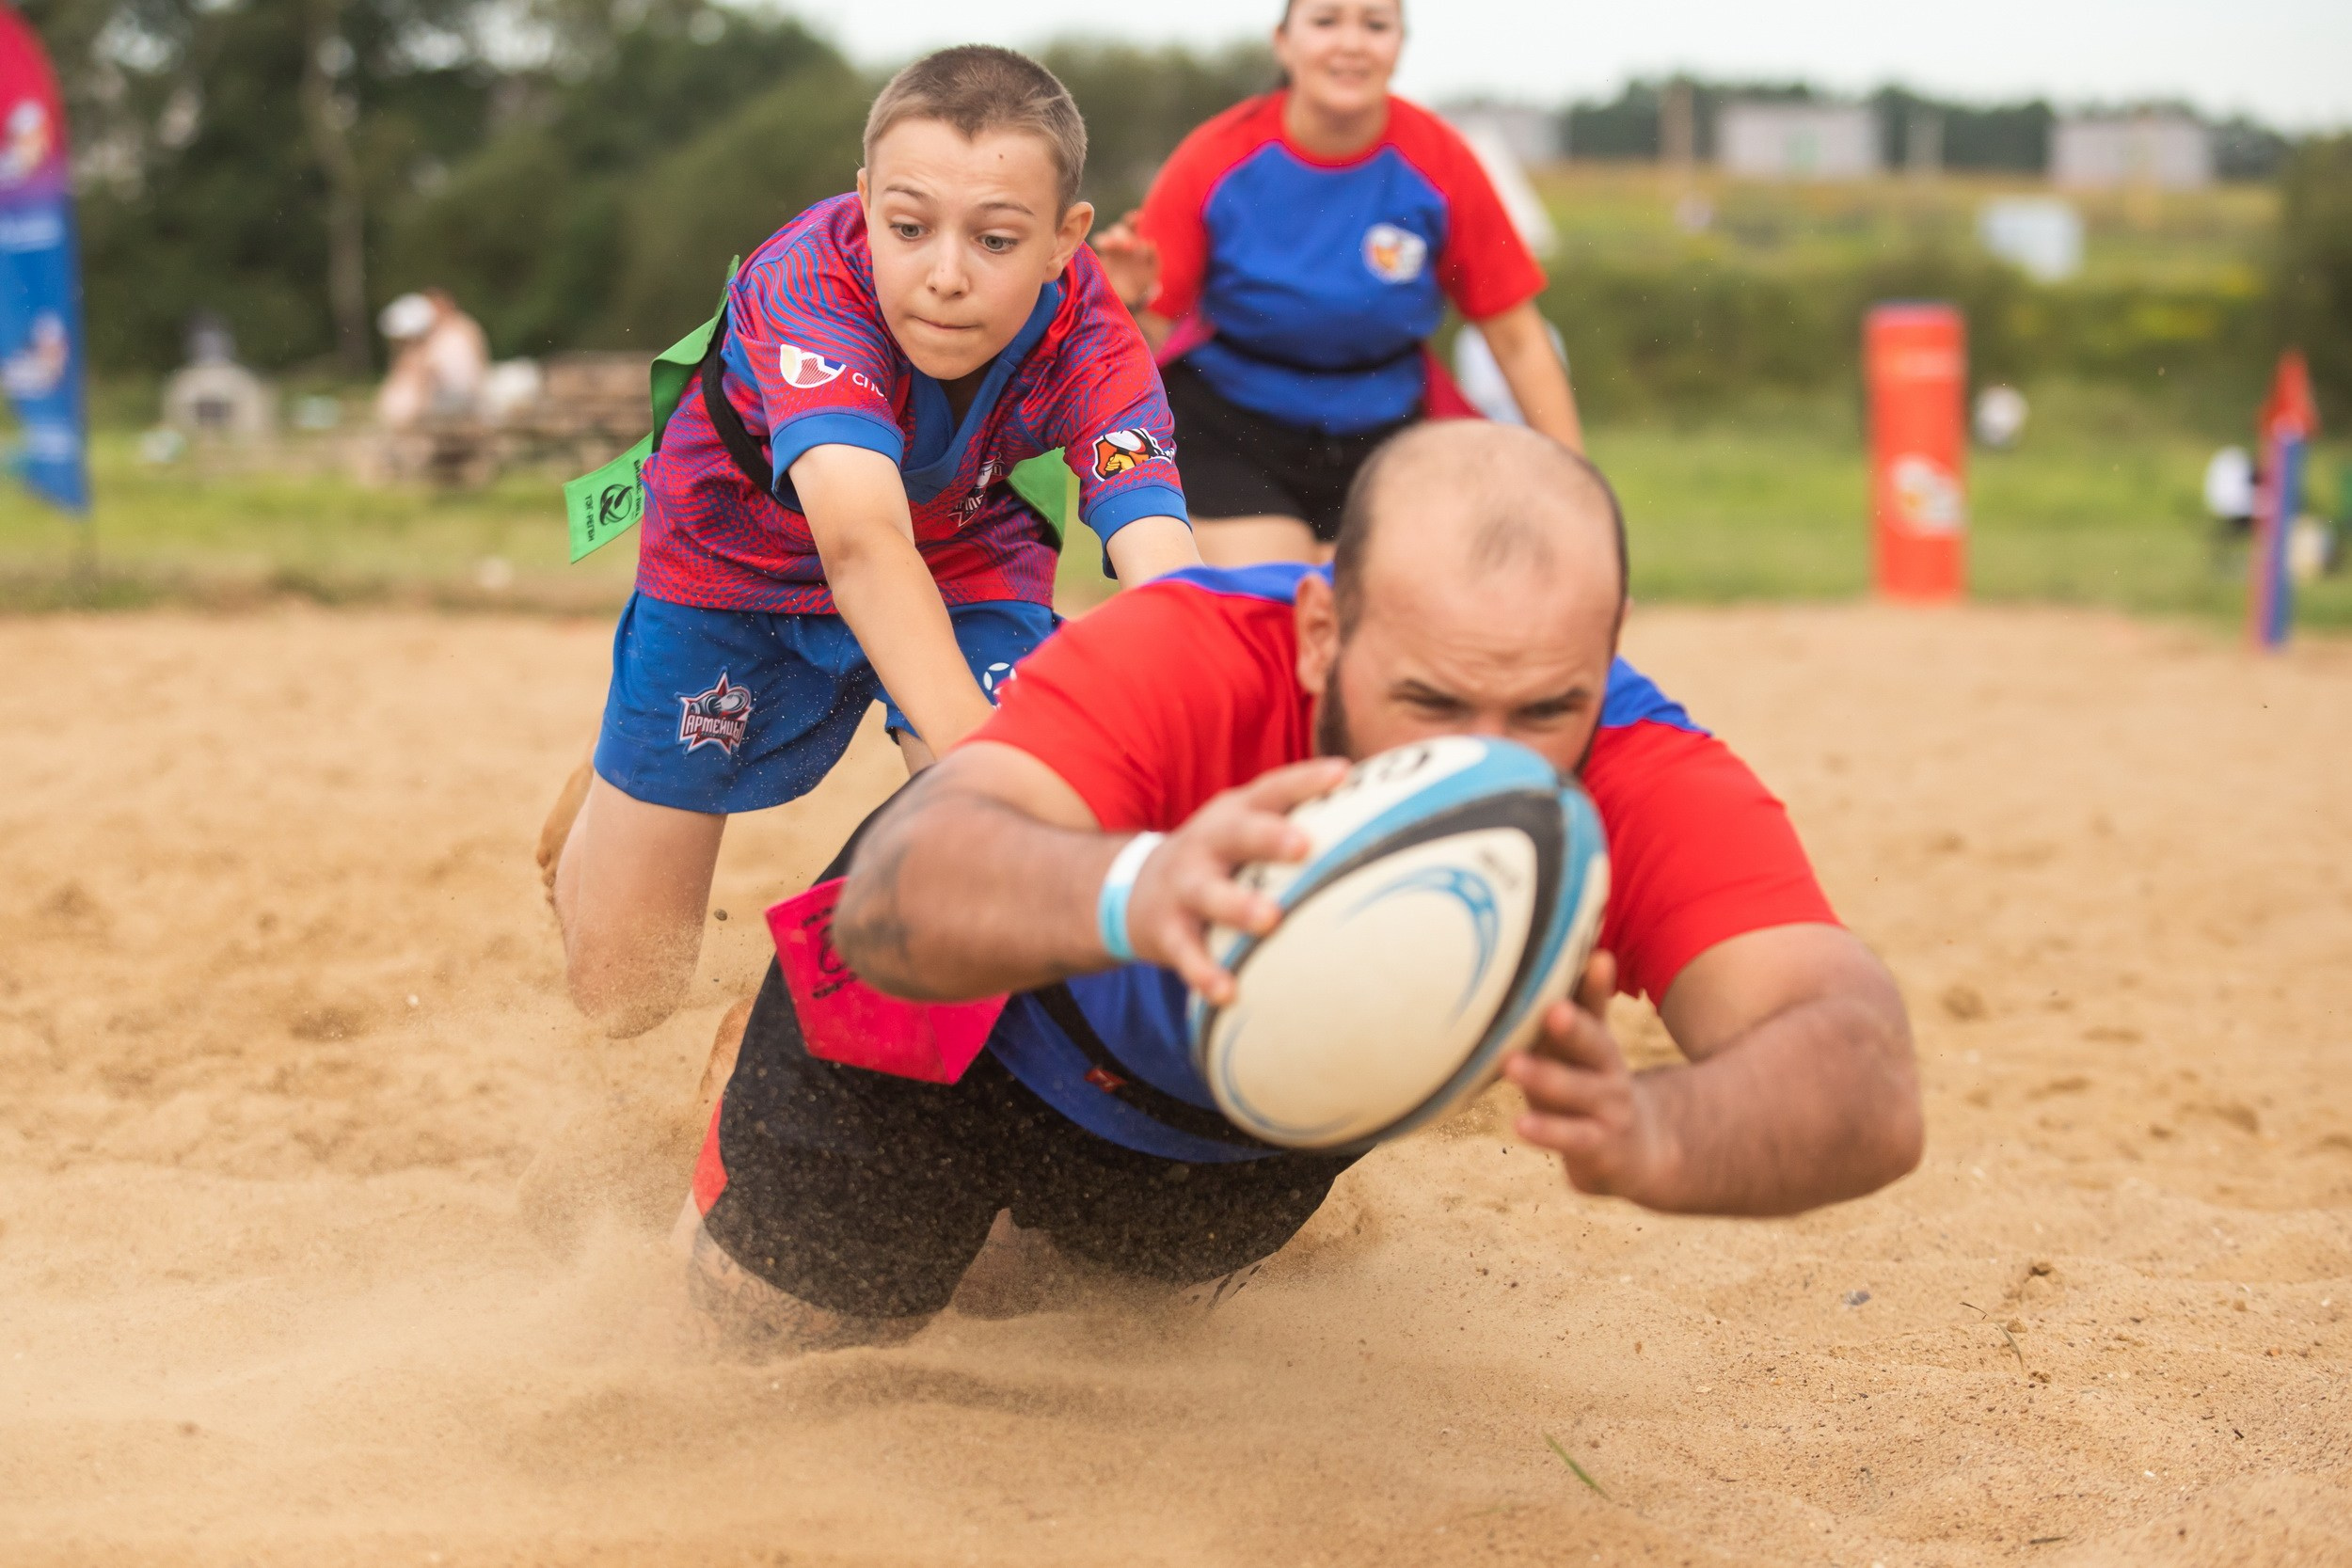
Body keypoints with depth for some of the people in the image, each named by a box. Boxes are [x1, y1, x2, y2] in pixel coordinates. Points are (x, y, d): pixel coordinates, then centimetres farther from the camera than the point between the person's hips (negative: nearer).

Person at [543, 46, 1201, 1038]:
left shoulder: (1092, 339, -31)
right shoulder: (811, 280, -38)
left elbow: (1161, 567, -46)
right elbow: (862, 543, -54)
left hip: (965, 565, 1)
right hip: (735, 563, -1)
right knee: (620, 994, 5)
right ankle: (609, 787, 37)